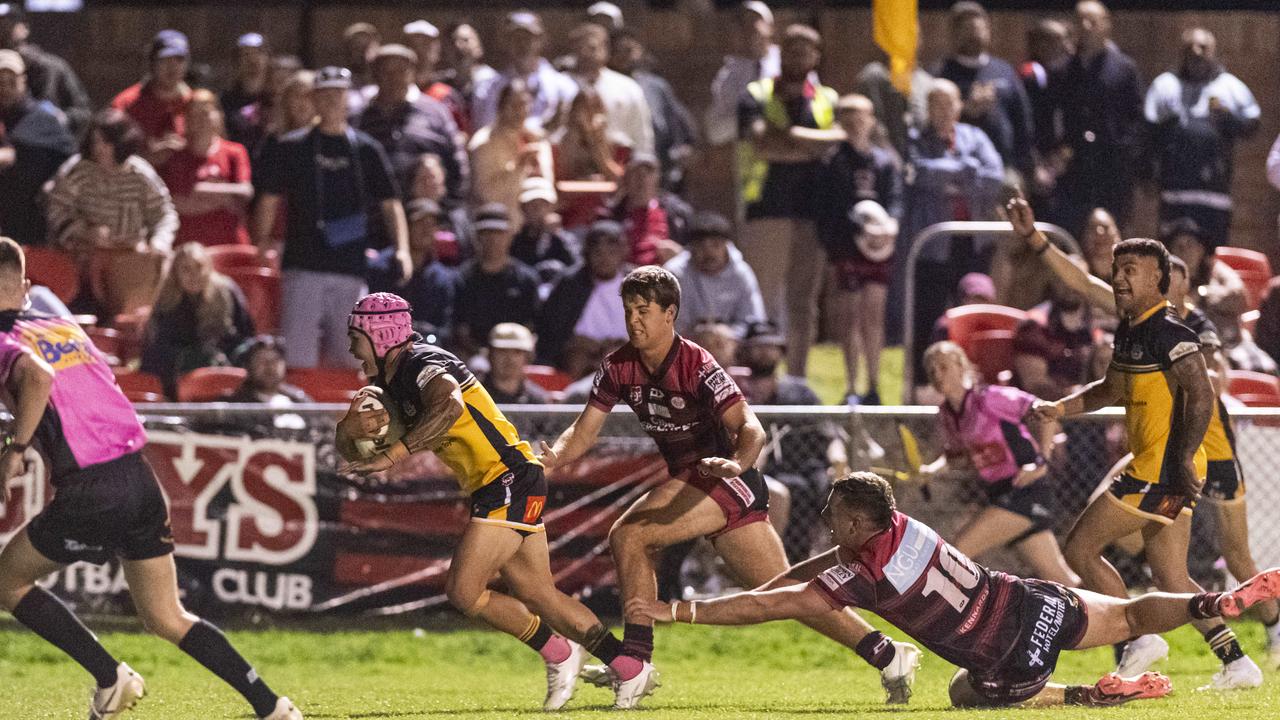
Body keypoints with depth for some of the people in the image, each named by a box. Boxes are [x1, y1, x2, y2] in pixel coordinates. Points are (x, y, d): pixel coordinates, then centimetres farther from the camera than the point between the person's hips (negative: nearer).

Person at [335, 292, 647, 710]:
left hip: (509, 479, -10)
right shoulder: (390, 382, 15)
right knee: (540, 597, 10)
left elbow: (448, 408, -37)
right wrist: (352, 428, -11)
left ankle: (559, 652, 0)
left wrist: (390, 457, -38)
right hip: (492, 489, 10)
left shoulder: (424, 365, -15)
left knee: (463, 593, -14)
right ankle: (630, 668, 13)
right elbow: (348, 447, 14)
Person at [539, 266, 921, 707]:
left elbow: (751, 430, -26)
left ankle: (635, 662, -18)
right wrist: (552, 458, -17)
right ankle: (888, 656, 14)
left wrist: (738, 462, -47)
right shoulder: (619, 367, 1)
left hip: (726, 480, -8)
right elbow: (584, 431, 4)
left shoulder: (696, 366, -19)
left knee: (629, 535, -22)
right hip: (689, 480, 8)